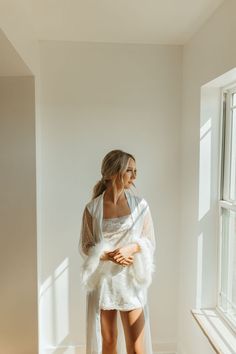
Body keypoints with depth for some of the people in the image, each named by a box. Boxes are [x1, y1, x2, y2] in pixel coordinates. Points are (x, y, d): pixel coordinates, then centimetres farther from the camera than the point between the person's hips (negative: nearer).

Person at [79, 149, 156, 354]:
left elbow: (150, 241, 2)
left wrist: (130, 248, -17)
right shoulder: (92, 208, -5)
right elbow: (85, 246, -1)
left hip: (130, 280, 0)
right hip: (103, 280, 0)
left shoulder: (140, 204, -3)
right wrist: (108, 255, -17)